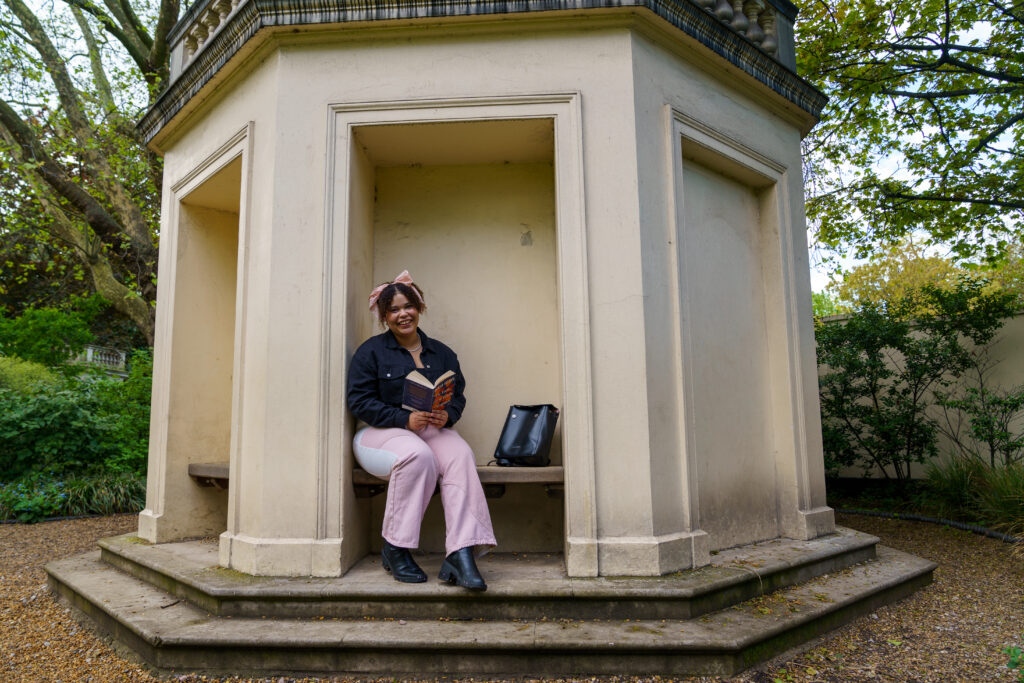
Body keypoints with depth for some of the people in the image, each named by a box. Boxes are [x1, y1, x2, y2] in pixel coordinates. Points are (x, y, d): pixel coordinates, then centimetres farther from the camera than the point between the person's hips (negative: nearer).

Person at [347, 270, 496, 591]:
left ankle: (460, 553, -38)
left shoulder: (441, 353, 15)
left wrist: (446, 415, -14)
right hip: (381, 432, -3)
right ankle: (395, 549, -20)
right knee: (418, 455, -36)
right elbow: (360, 401, -5)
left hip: (433, 430, 3)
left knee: (461, 455, -30)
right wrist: (405, 419, -19)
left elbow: (458, 396, 11)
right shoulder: (371, 351, 4)